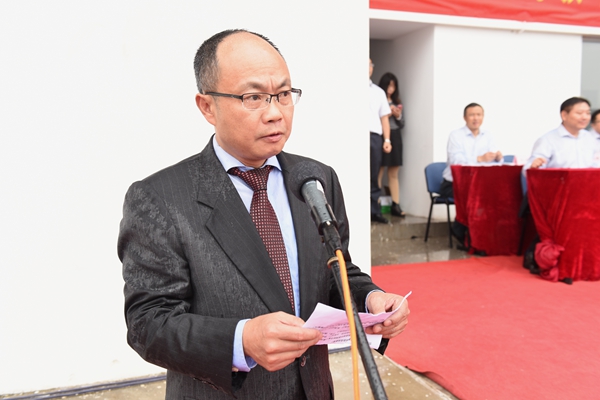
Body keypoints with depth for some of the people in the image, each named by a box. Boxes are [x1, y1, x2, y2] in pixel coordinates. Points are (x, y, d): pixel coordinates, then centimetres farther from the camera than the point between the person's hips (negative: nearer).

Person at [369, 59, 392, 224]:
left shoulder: (379, 91, 21)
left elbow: (384, 117, 17)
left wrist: (387, 139, 7)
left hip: (375, 137, 4)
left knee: (374, 177, 4)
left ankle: (374, 212, 9)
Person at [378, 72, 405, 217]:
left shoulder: (396, 102, 15)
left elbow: (402, 124, 17)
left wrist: (398, 115, -2)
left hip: (395, 138, 6)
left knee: (394, 174, 8)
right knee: (379, 173, -7)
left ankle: (396, 205, 10)